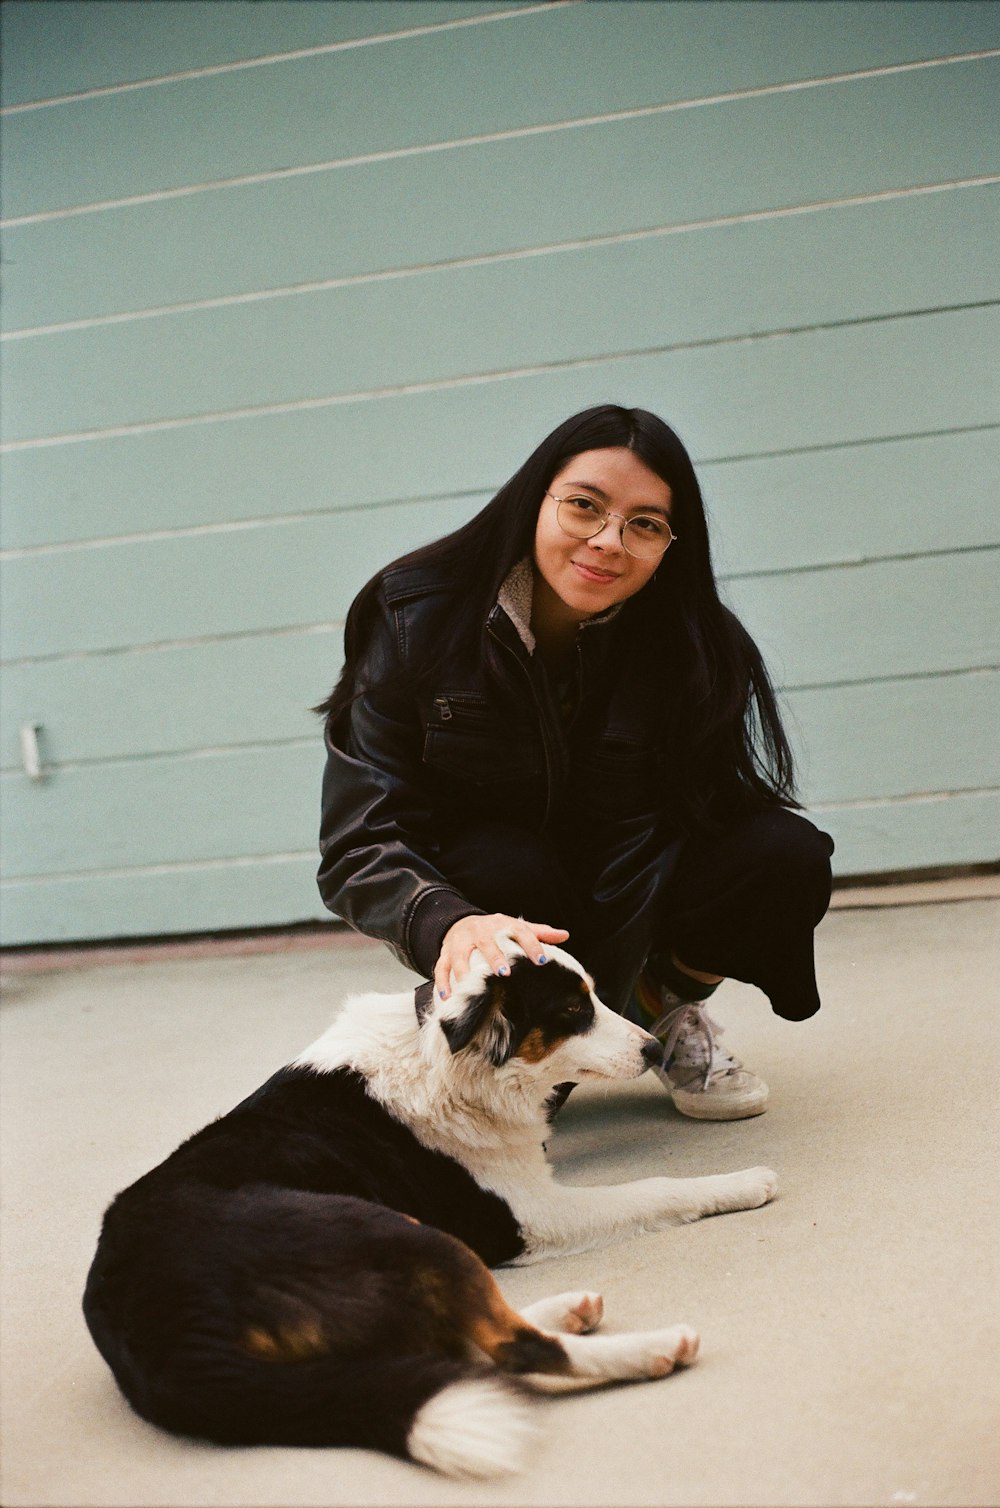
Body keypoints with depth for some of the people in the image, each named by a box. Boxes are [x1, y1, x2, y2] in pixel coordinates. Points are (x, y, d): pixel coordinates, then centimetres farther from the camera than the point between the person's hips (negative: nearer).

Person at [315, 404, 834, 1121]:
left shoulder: (692, 645, -20)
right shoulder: (418, 619, -23)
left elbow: (642, 848, -26)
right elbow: (361, 840, -29)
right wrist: (452, 926, -50)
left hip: (630, 885, 2)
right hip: (473, 884, -2)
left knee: (787, 854, -24)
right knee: (506, 868, -36)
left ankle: (669, 1006, 6)